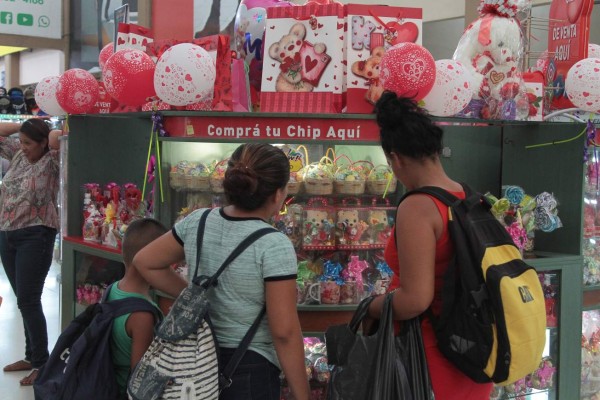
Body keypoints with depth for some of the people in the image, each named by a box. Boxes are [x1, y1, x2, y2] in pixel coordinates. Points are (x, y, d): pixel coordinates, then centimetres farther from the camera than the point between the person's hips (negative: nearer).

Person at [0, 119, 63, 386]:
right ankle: (31, 356, 23)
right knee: (23, 300, 13)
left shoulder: (51, 162, -9)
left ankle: (41, 363, 0)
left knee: (28, 301, -8)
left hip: (35, 237, -7)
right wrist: (24, 125, 9)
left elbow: (57, 137, -27)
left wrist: (51, 132, -5)